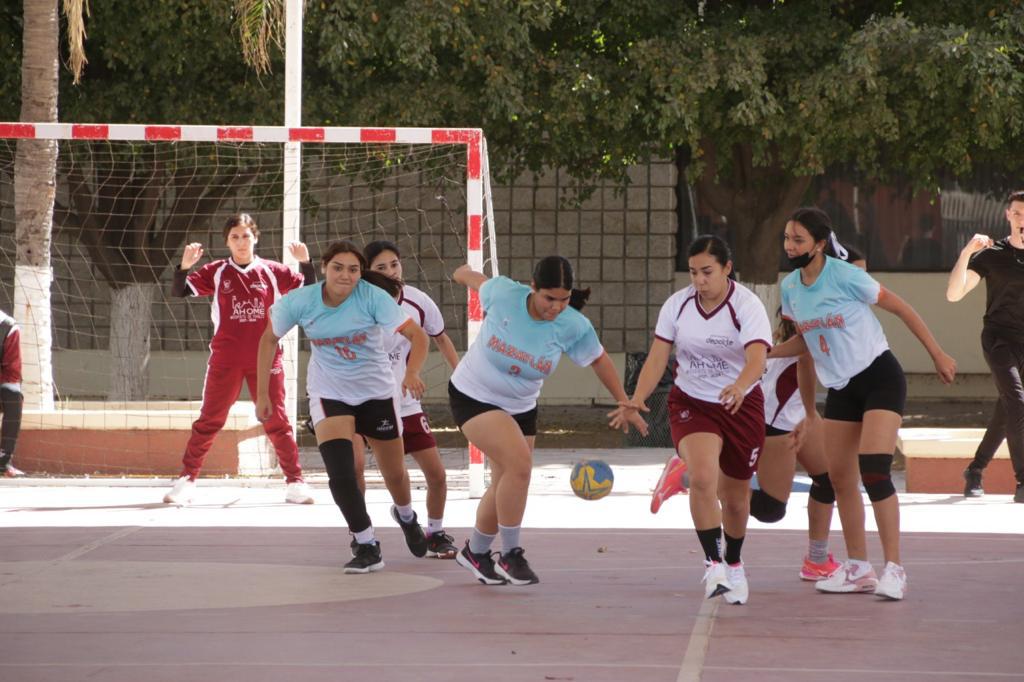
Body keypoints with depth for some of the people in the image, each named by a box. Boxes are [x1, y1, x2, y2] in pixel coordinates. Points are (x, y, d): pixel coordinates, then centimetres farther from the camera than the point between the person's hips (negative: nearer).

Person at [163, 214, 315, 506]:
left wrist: (305, 262, -11)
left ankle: (295, 482, 9)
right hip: (226, 359, 0)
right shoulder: (216, 272, 3)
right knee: (209, 421, 2)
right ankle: (186, 480, 8)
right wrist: (185, 266, -20)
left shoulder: (272, 271, 4)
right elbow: (179, 293, -3)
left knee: (276, 421, 3)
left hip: (265, 358, 0)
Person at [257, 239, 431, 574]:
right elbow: (269, 339, 0)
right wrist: (262, 393, -2)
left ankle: (406, 517, 48)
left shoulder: (373, 297, -22)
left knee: (395, 474, 12)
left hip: (376, 392, 0)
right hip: (328, 393, 0)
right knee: (340, 472, -20)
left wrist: (412, 373, -44)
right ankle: (367, 547, -5)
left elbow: (417, 334, -25)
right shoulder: (299, 302, -16)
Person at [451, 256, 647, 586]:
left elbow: (599, 360, 1)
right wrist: (462, 272, 24)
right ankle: (510, 555, -12)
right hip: (473, 396, -4)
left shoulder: (573, 326, -16)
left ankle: (475, 552, 35)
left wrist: (625, 405, 10)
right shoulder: (503, 293, -22)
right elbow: (475, 279, 1)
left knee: (506, 484, 9)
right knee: (519, 462, -24)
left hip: (520, 407, 4)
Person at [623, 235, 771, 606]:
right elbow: (657, 356, -7)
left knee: (735, 494, 11)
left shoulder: (747, 305, -17)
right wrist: (637, 399, -23)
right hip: (691, 403, 1)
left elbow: (757, 358, -31)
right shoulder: (677, 305, -5)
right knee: (702, 475, -26)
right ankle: (712, 563, -18)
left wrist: (740, 387, -52)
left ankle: (733, 564, 38)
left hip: (741, 405, -1)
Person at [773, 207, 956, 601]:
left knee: (874, 470, -18)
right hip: (840, 388, 7)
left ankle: (894, 570, -14)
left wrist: (937, 355, -7)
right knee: (840, 477, 5)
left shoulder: (845, 276, -17)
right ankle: (857, 569, 17)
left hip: (879, 376, -7)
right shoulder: (790, 287, 3)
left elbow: (900, 308, -9)